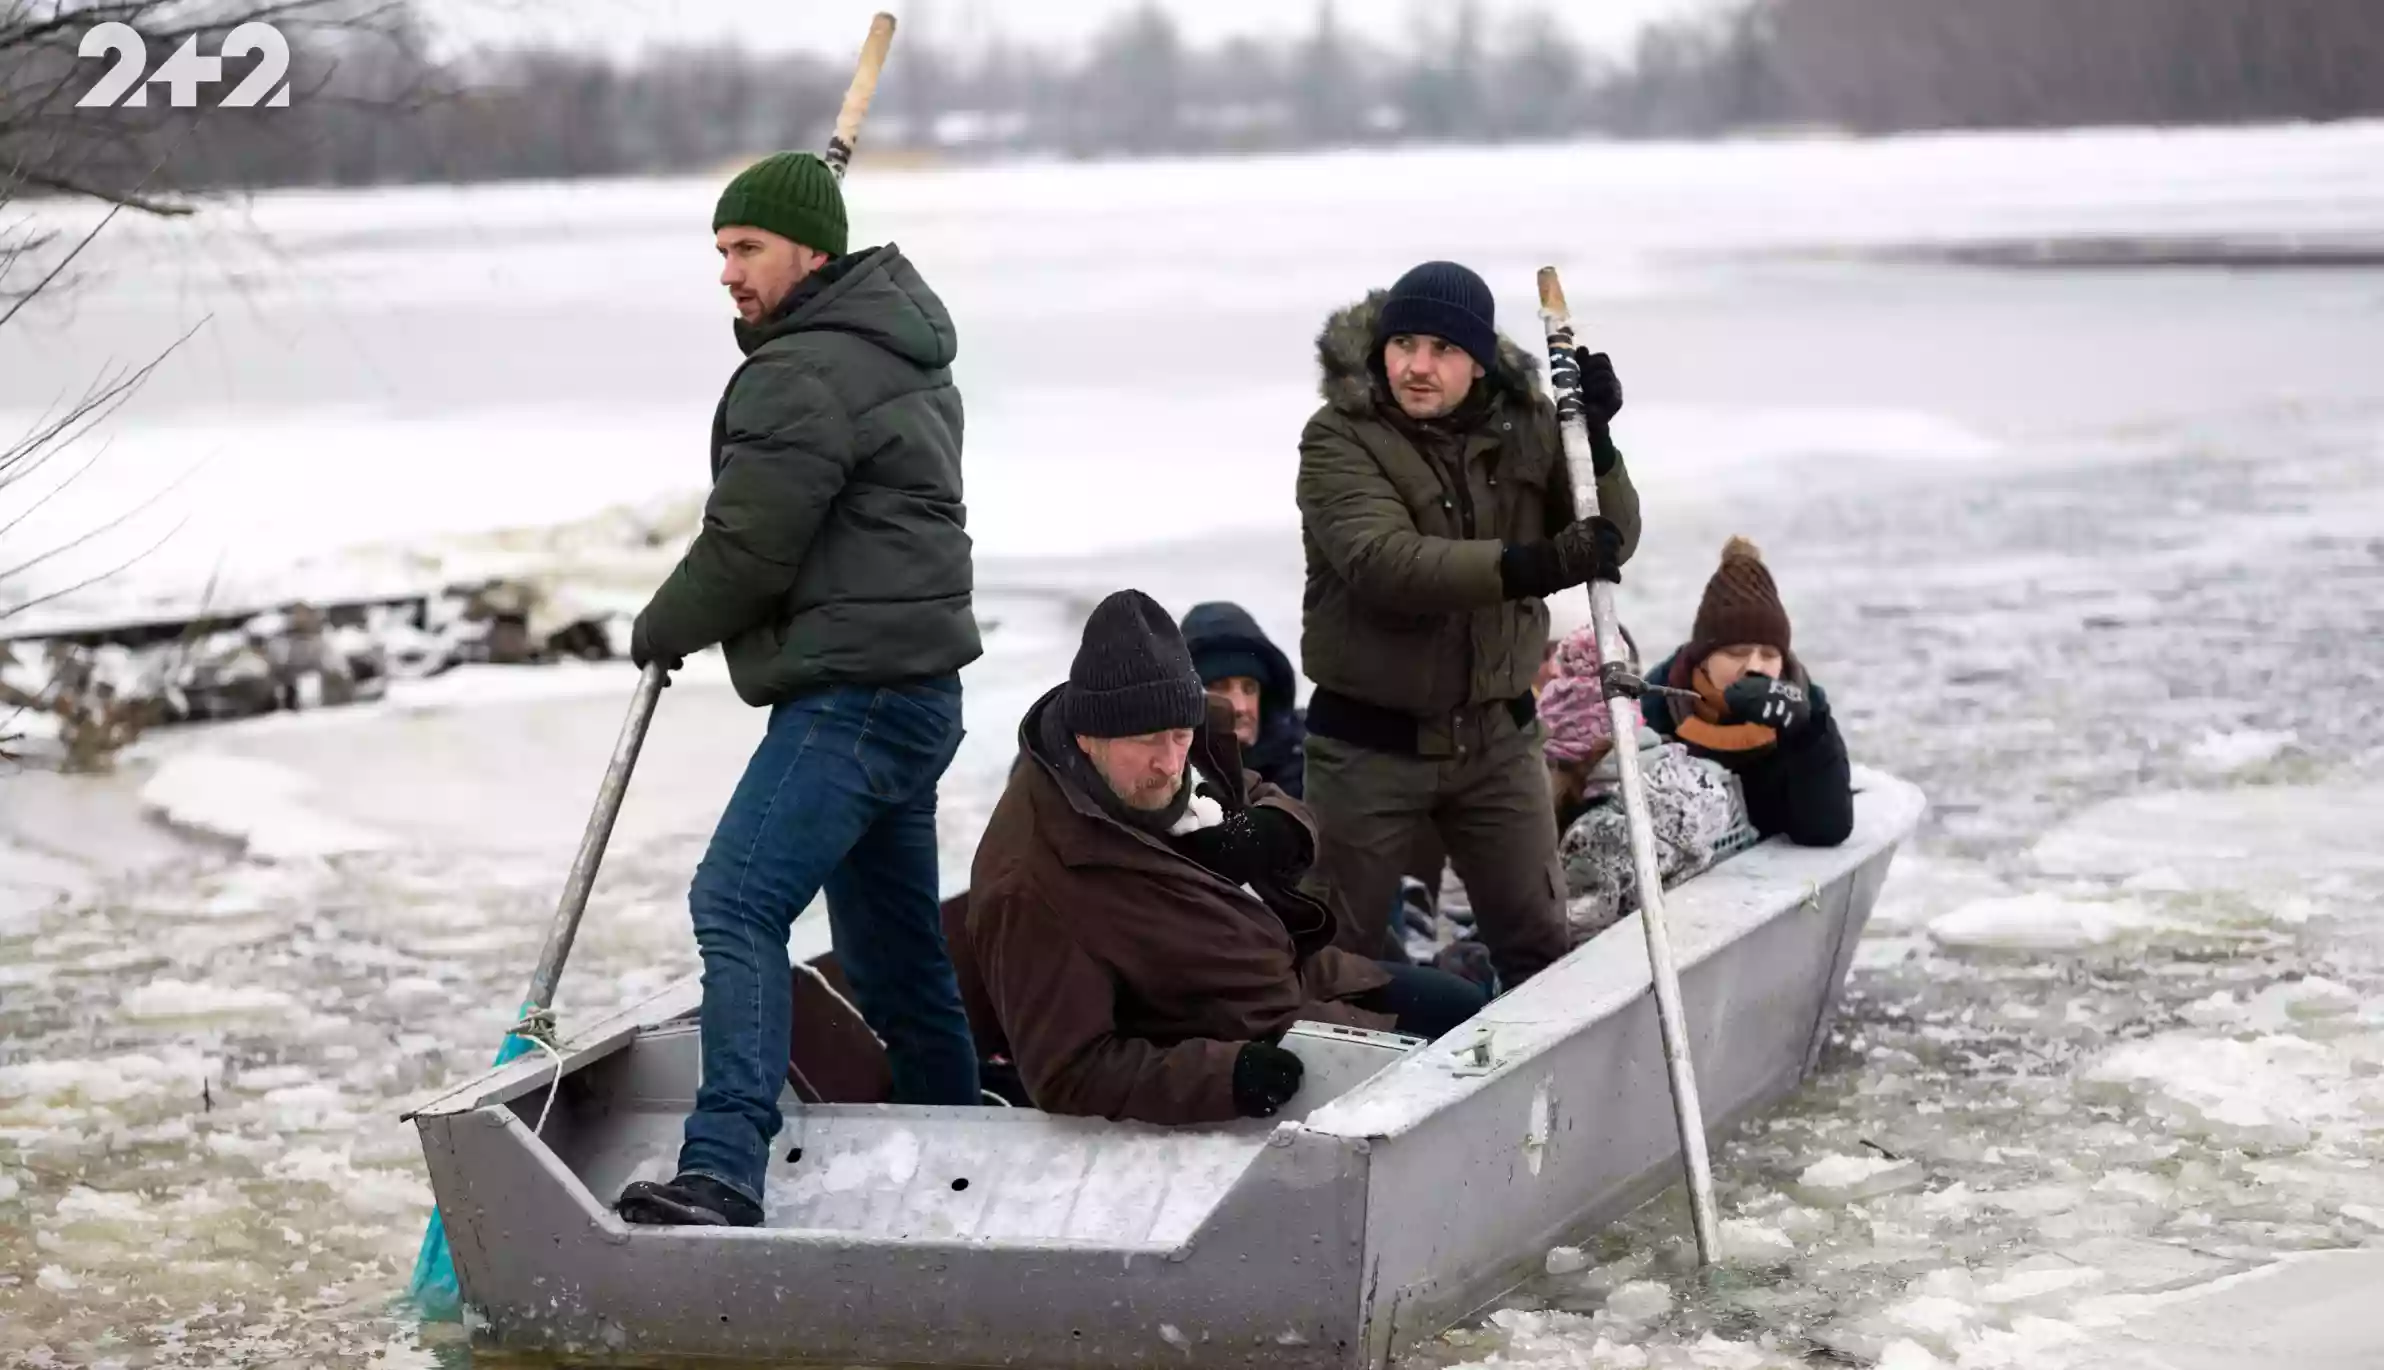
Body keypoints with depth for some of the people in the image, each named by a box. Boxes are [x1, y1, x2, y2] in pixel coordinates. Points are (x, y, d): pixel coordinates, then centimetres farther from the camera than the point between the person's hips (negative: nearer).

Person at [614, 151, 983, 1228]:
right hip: (912, 685, 11)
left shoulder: (802, 376, -14)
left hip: (854, 695, -11)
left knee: (737, 904, -22)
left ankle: (723, 1170, -34)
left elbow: (746, 551, -15)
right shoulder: (899, 349, 18)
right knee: (891, 947, 18)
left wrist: (662, 630, 3)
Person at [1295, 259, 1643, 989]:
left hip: (1495, 731, 4)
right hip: (1369, 738, -4)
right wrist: (1530, 566, -44)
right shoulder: (1339, 438, -16)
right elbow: (1384, 563, -32)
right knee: (1345, 951, 8)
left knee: (1539, 944, 15)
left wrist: (1596, 442, -22)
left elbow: (1611, 541, -4)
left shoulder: (1524, 425, -2)